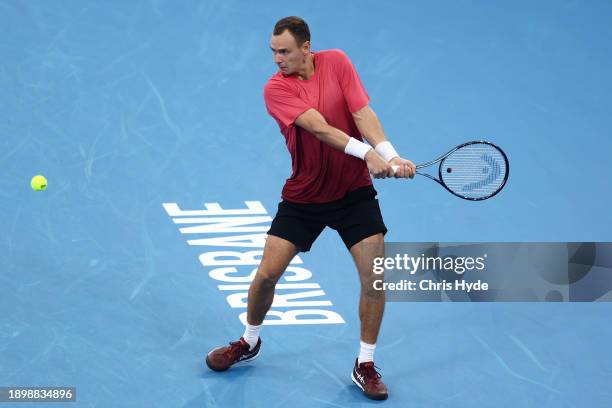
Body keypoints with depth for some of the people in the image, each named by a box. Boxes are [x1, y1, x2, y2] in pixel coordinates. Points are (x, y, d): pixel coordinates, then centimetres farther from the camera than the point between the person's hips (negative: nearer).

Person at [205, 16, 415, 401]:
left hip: (353, 192, 1)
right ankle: (250, 342, 26)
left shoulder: (337, 61, -5)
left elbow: (363, 113, -13)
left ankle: (365, 365, 10)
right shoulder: (276, 88, -14)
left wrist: (391, 155, -30)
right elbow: (319, 127, -27)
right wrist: (367, 153, -40)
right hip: (303, 196, -1)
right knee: (267, 273, -3)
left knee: (374, 278, -8)